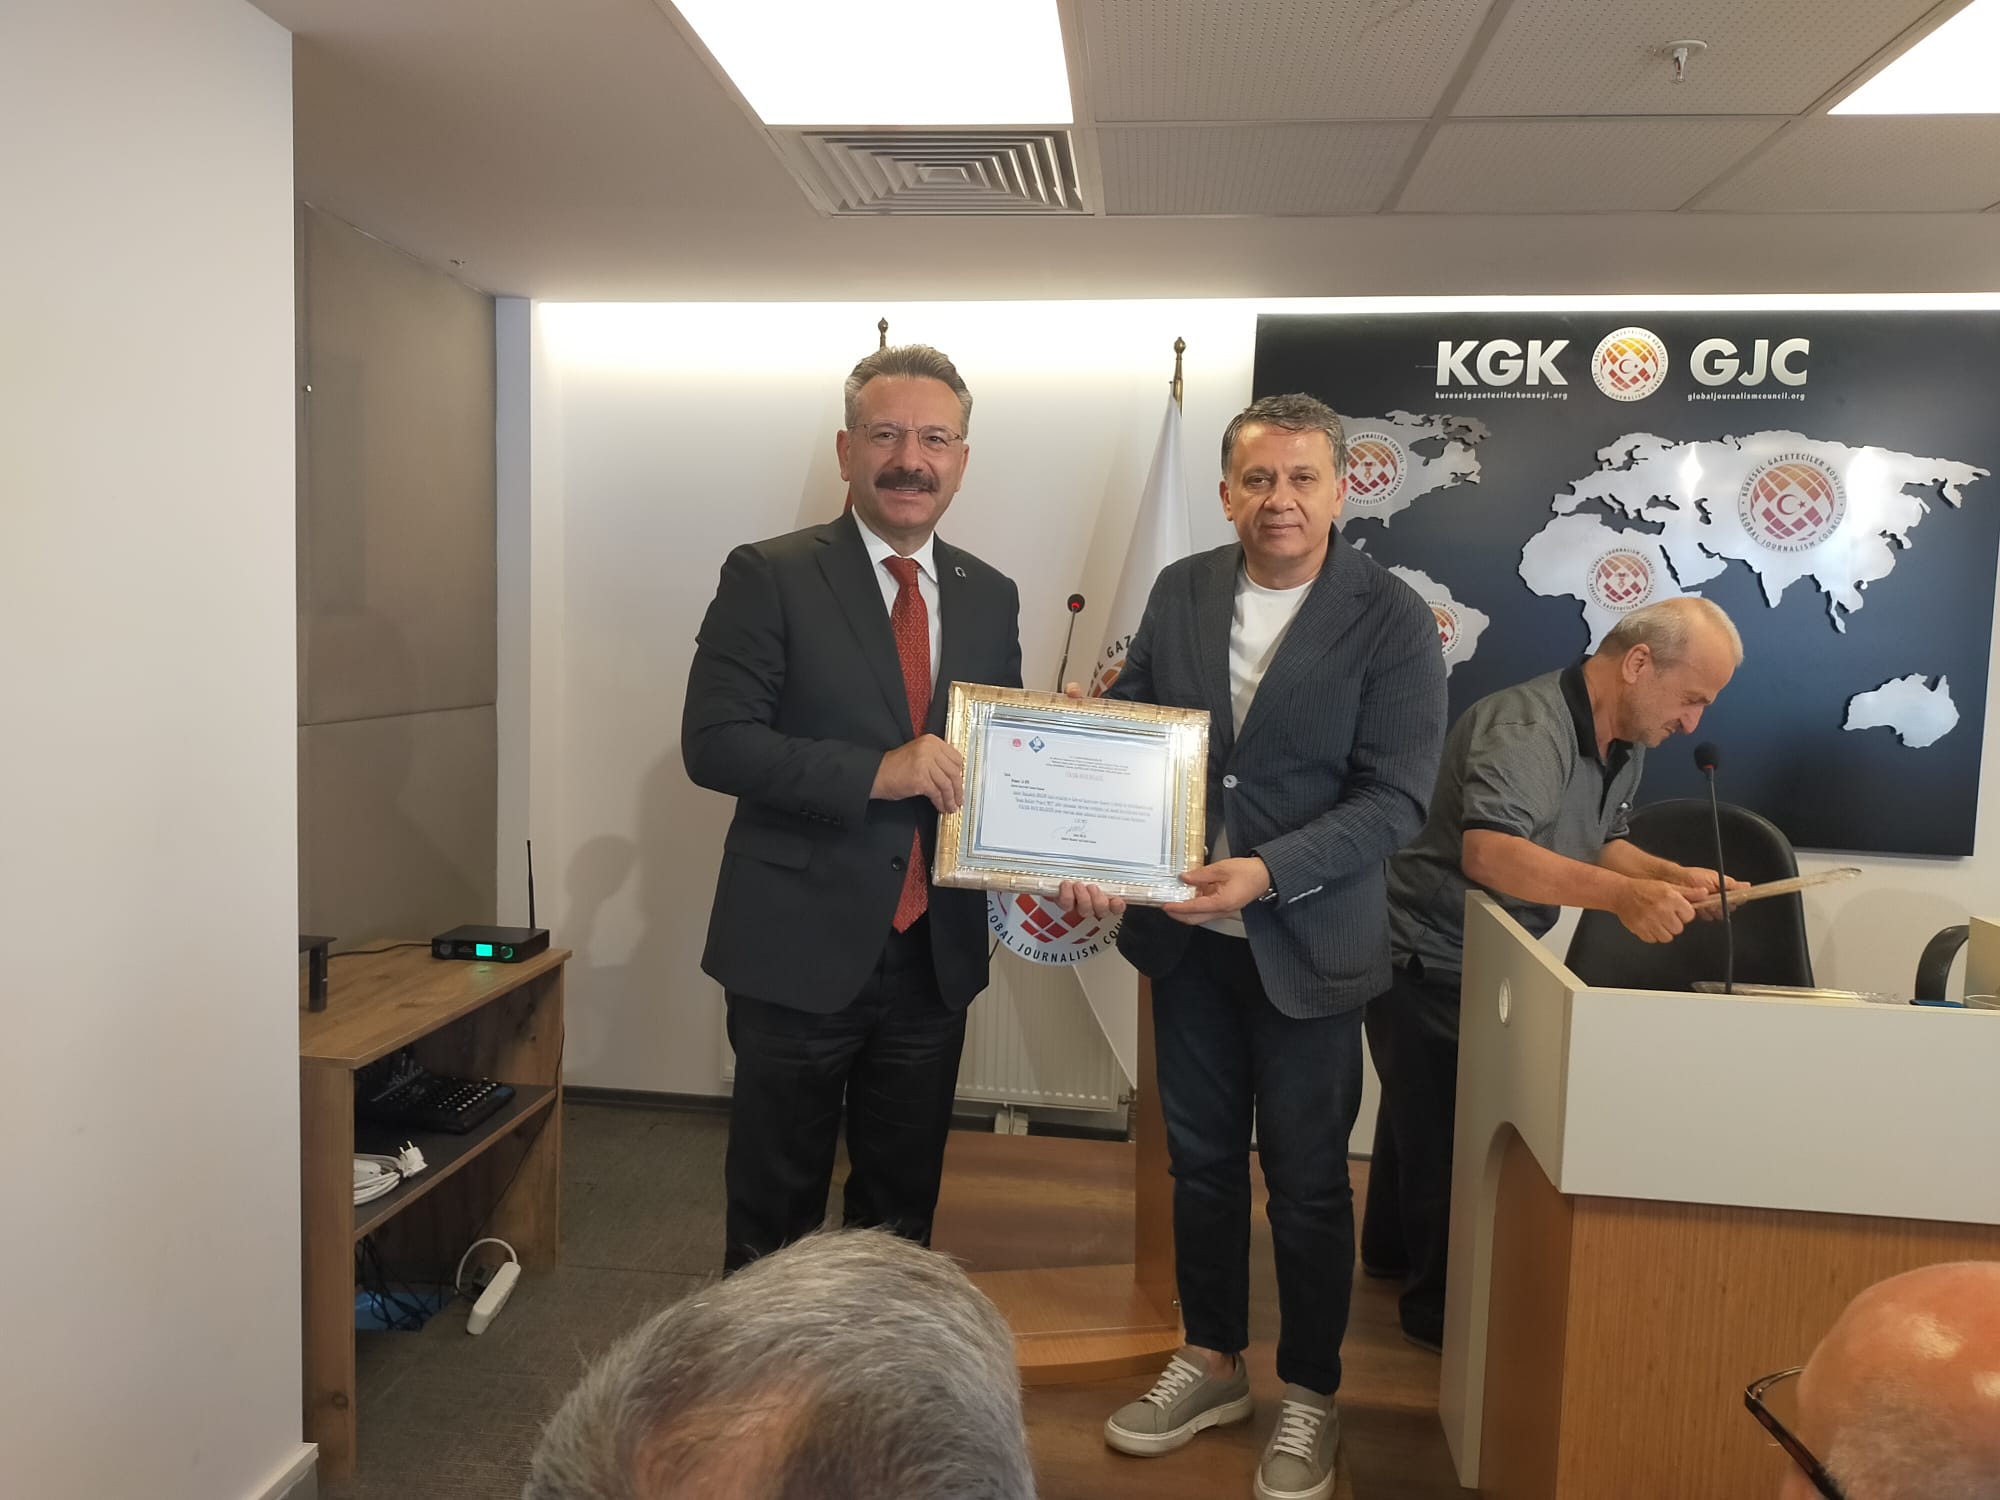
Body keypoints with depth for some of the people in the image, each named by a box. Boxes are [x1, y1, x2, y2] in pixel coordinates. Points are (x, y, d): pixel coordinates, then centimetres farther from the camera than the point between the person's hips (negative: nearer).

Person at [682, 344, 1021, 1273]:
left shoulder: (990, 597, 7)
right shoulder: (769, 577, -7)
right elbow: (713, 742, -15)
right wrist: (875, 772, -24)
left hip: (935, 955, 4)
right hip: (800, 951, -4)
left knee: (903, 1213, 19)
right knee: (775, 1215, 13)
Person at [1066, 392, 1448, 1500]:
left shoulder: (1391, 618, -10)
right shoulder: (1180, 591, 2)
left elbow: (1394, 797, -14)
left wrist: (1268, 871, -25)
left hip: (1307, 944, -4)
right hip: (1186, 934, 4)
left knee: (1306, 1178, 11)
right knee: (1200, 1158, 18)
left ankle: (1309, 1394, 33)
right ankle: (1211, 1361, 39)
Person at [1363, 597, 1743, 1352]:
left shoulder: (1622, 743, 2)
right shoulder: (1527, 727, -29)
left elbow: (1598, 843, 14)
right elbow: (1487, 852, -44)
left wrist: (1677, 877, -3)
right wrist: (1622, 895, -51)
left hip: (1484, 964, 10)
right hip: (1428, 963, -10)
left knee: (1428, 1116, 25)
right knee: (1447, 1133, 2)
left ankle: (1392, 1249, 46)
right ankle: (1445, 1306, 20)